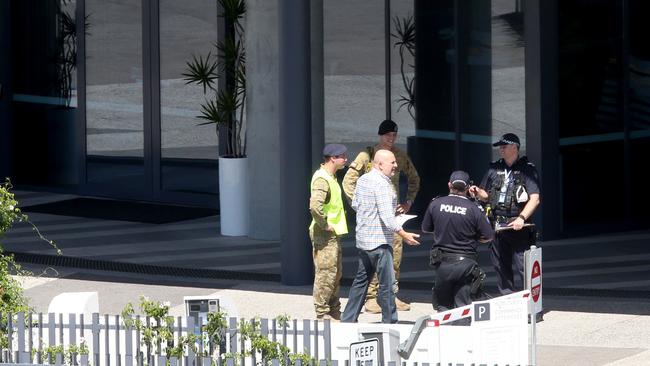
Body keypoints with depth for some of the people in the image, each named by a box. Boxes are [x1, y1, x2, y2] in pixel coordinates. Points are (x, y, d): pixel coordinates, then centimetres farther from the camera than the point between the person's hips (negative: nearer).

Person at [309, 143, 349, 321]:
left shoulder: (331, 177, 14)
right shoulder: (322, 179, -19)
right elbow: (315, 206, -33)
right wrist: (325, 225, -23)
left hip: (334, 234, 10)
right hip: (324, 235, -10)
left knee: (336, 273, 16)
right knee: (326, 274, -7)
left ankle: (334, 312, 24)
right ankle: (322, 314, -3)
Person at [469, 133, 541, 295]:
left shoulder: (527, 169, -2)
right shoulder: (495, 169, 14)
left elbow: (535, 199, -9)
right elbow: (487, 196, 23)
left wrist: (522, 218, -21)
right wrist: (477, 192, 0)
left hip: (518, 227, -6)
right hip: (497, 226, 6)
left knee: (524, 267, -10)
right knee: (501, 267, 10)